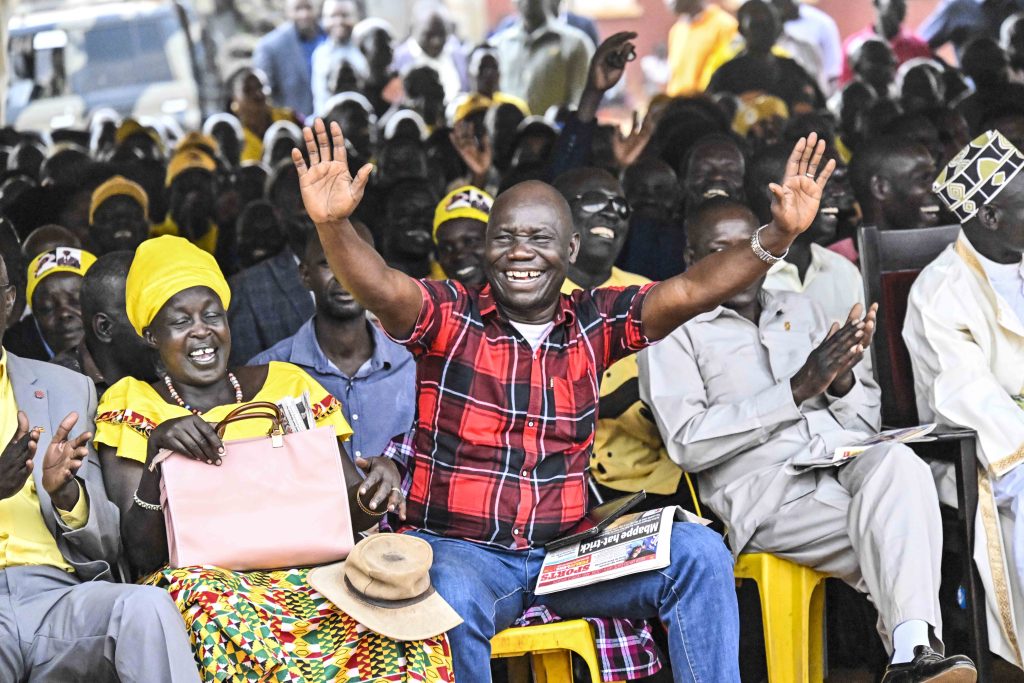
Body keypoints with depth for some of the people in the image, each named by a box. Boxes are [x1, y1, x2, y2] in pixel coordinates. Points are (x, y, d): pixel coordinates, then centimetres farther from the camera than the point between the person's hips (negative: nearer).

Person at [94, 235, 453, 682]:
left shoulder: (287, 386, 16)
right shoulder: (131, 406, 8)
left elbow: (346, 514, 13)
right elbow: (141, 554, -3)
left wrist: (376, 486, -11)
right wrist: (156, 455, -19)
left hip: (303, 577, 2)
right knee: (217, 607, -39)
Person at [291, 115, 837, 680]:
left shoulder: (593, 323, 9)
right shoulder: (450, 317, 0)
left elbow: (688, 292, -3)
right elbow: (378, 287, -19)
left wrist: (779, 234, -16)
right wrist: (332, 225, -39)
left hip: (565, 549, 4)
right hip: (460, 548, -3)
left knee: (698, 553, -14)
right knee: (451, 600, -36)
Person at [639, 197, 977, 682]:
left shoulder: (800, 310, 25)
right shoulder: (673, 330, 9)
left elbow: (870, 419, 23)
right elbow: (688, 444, -7)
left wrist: (842, 381, -2)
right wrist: (796, 391, -12)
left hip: (849, 462, 4)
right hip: (766, 489, -4)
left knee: (895, 460, -34)